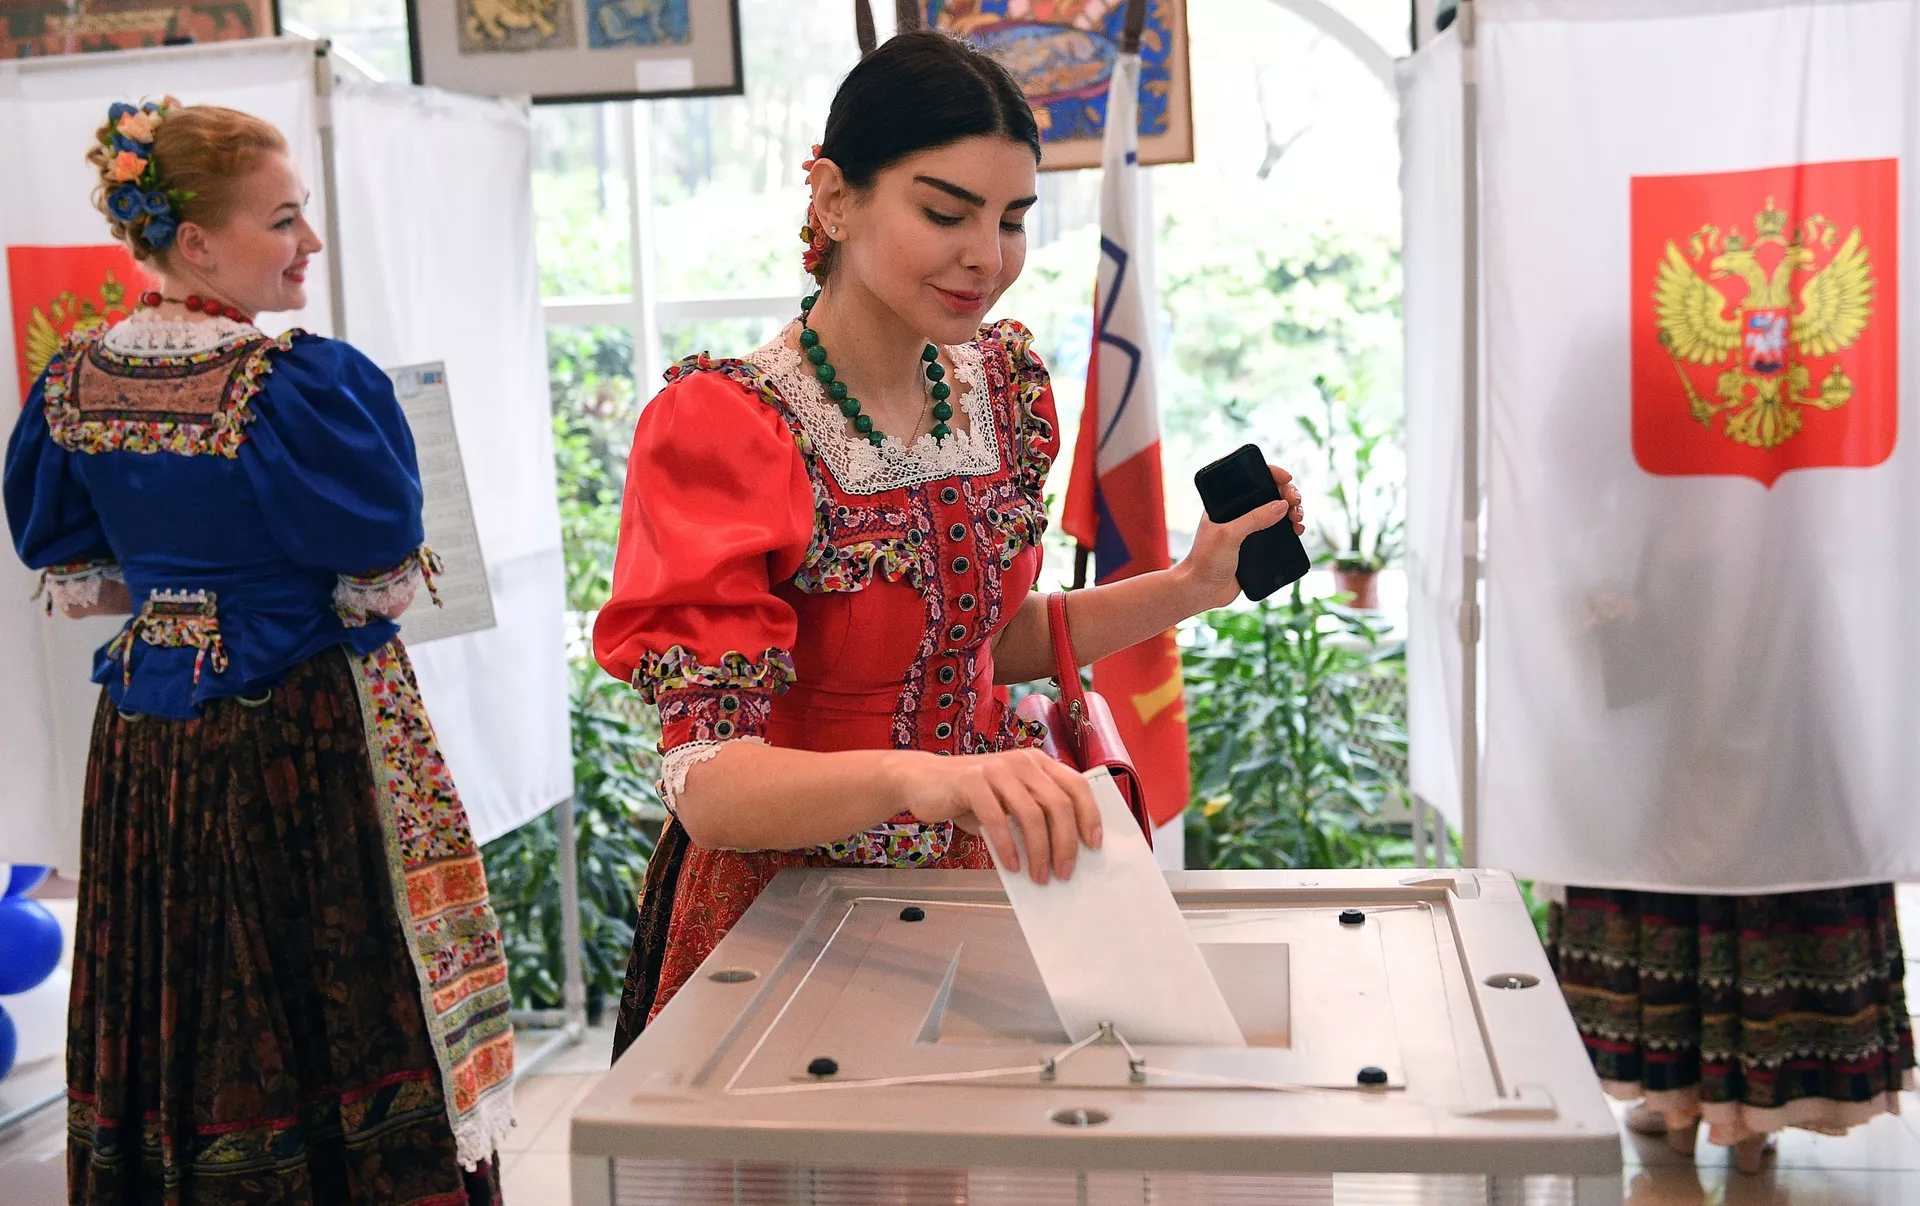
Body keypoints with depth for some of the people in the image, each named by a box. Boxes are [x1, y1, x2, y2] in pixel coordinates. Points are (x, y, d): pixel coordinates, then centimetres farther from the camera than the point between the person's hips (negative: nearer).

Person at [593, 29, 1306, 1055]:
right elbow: (707, 786, -28)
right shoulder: (723, 429, -21)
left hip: (983, 869, 5)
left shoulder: (1002, 385, 0)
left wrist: (1190, 586, -1)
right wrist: (918, 779, -46)